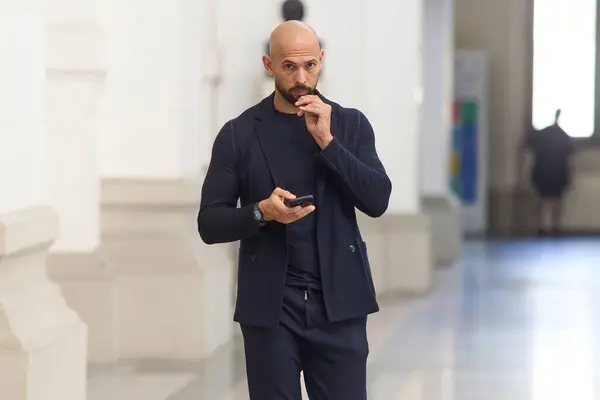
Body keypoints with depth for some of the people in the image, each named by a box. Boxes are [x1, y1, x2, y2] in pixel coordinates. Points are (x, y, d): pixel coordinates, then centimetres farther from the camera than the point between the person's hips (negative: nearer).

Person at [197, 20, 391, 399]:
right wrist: (262, 211, -18)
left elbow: (378, 202, -4)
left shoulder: (350, 124, 6)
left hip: (339, 302, 1)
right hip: (270, 305, -1)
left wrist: (326, 141, -13)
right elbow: (210, 223, 1)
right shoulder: (239, 134, 2)